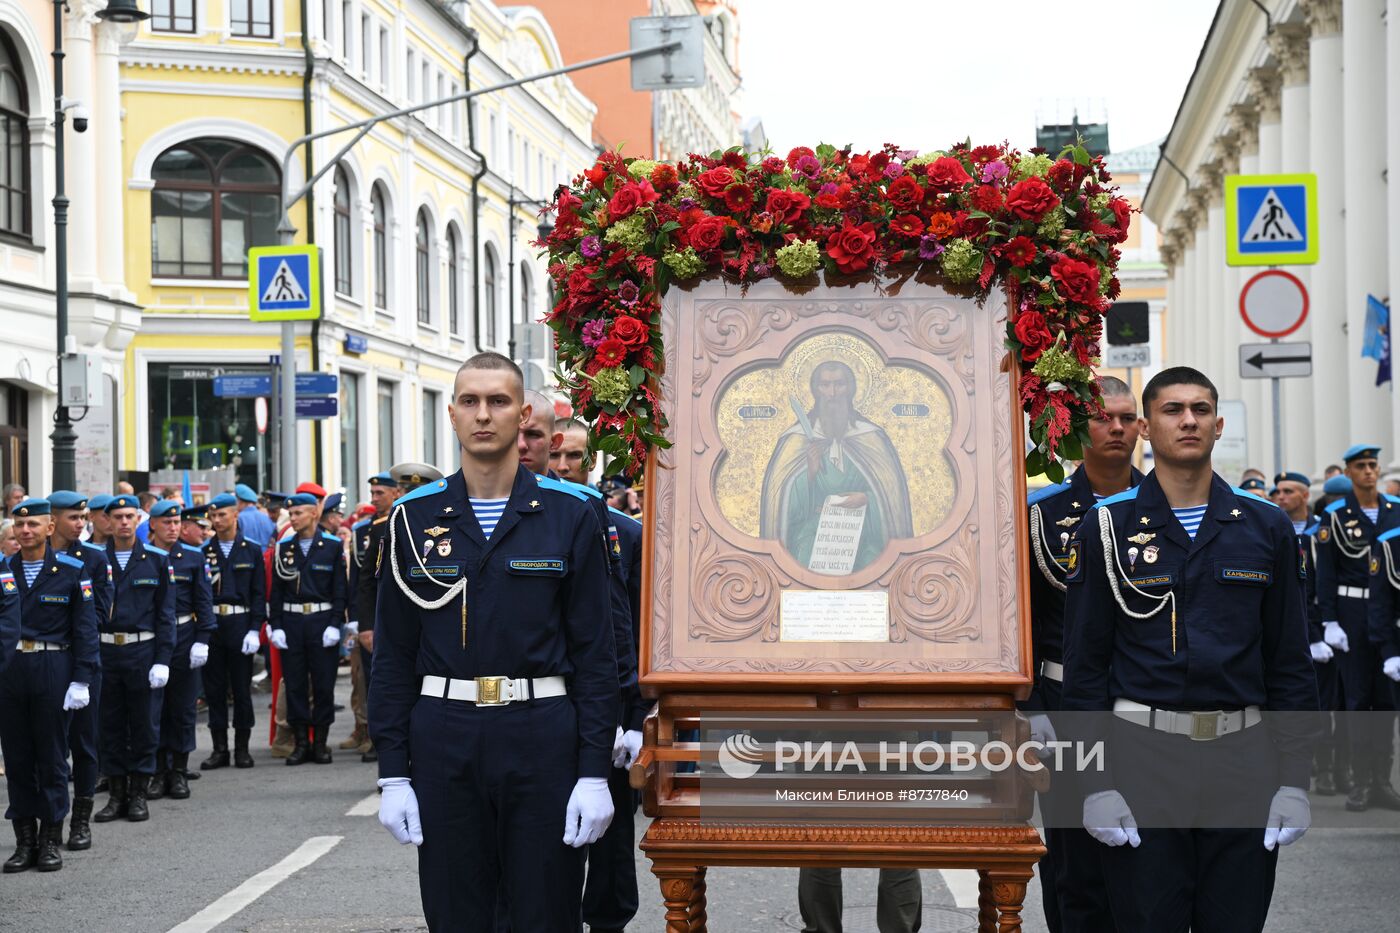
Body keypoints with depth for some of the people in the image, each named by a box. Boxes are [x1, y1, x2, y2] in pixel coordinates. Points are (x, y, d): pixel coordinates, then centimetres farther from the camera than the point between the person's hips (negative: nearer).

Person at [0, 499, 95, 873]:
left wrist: (82, 680, -7)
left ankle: (51, 840, 13)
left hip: (53, 670, -3)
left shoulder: (71, 571, -1)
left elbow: (85, 628, -2)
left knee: (52, 755, 4)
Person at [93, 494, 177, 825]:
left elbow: (165, 614, 1)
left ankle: (139, 794, 14)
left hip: (143, 650, -1)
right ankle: (116, 794, 15)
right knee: (109, 725, 6)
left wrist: (162, 660, -6)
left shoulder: (157, 560, 2)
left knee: (144, 724, 3)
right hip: (104, 651, 1)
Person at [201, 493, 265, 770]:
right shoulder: (203, 553, 8)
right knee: (214, 688, 3)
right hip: (210, 624, 1)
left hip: (240, 625, -1)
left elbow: (259, 594, 2)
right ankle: (219, 748, 10)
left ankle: (242, 748, 10)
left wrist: (255, 629, -8)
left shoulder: (252, 551, 5)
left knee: (242, 688, 2)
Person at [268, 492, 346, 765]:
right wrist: (276, 626, -1)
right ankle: (300, 741, 10)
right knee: (294, 683, 3)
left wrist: (334, 624, -8)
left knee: (323, 683, 1)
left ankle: (320, 742, 9)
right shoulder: (284, 547, 7)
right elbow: (276, 590, 7)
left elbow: (340, 588, 0)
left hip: (322, 620, -2)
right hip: (291, 622, 2)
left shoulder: (333, 546, 1)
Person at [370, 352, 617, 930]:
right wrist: (392, 775, 0)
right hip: (444, 740, 2)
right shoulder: (415, 518, 5)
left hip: (543, 735, -1)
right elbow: (393, 654, 6)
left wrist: (595, 773, -6)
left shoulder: (568, 514, 1)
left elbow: (594, 651, 0)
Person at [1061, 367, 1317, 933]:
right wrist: (1095, 782, -7)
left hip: (1244, 758, 2)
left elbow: (1289, 662, 6)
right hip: (1143, 758, -2)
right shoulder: (1107, 528, 1)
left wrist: (1294, 779, 0)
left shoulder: (1266, 528, 6)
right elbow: (1085, 663, 0)